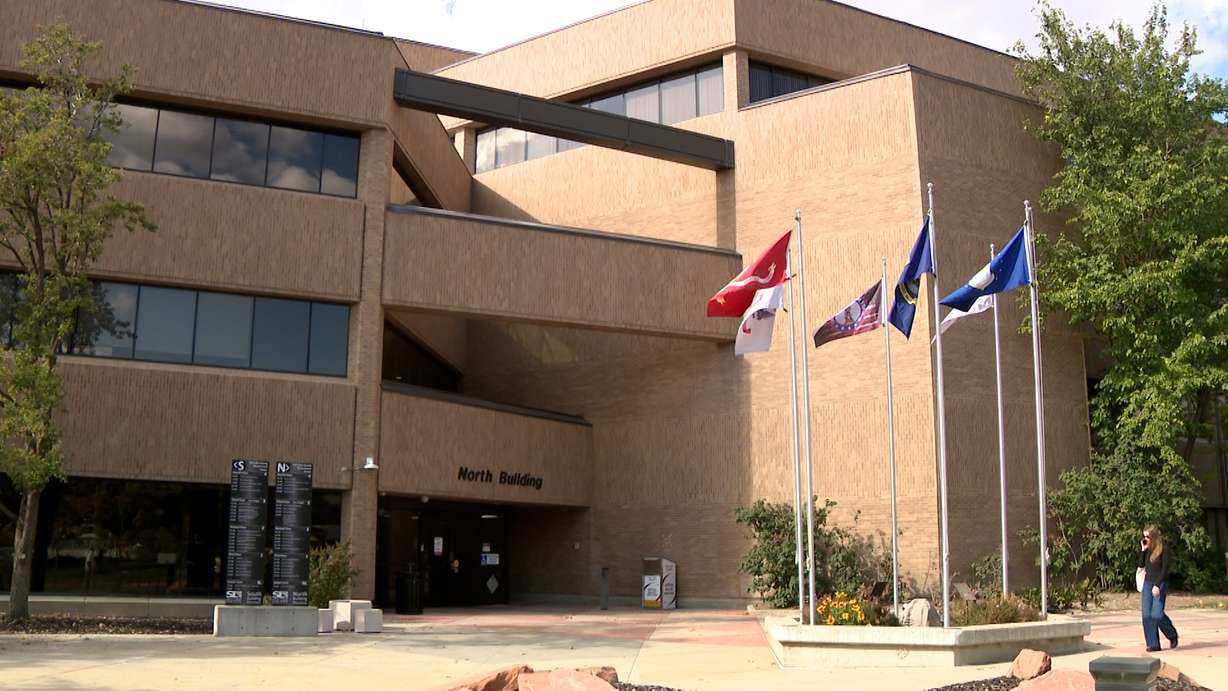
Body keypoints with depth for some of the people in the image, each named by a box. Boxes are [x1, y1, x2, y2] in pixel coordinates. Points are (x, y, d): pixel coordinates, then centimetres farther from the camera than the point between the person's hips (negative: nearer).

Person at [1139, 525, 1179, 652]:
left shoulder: (1163, 550, -8)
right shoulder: (1147, 549, 11)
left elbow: (1165, 569, -12)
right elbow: (1141, 565, 8)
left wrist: (1157, 585, -18)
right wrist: (1143, 550, -1)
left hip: (1160, 584, -6)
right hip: (1147, 583, 6)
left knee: (1157, 614, -13)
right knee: (1147, 615, -2)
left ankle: (1172, 635, 15)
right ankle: (1153, 644, 2)